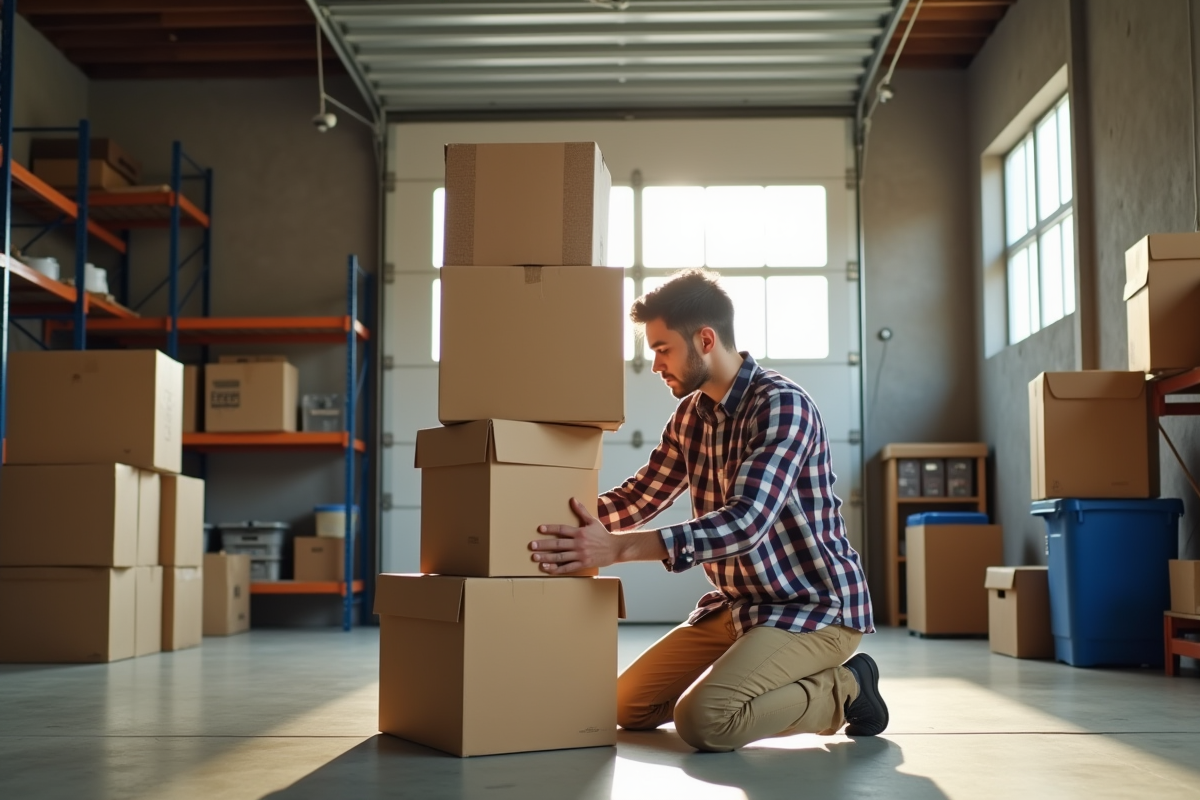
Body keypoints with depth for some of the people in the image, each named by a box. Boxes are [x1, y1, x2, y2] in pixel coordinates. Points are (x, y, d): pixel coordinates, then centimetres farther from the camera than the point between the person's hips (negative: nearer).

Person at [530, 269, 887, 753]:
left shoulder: (782, 405, -21)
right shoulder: (691, 415, 6)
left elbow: (747, 521, -32)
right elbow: (637, 498, 13)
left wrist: (618, 548, -41)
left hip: (815, 606, -9)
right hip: (739, 606, 9)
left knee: (704, 720, -27)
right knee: (629, 705, 5)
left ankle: (842, 689, -2)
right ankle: (793, 687, 16)